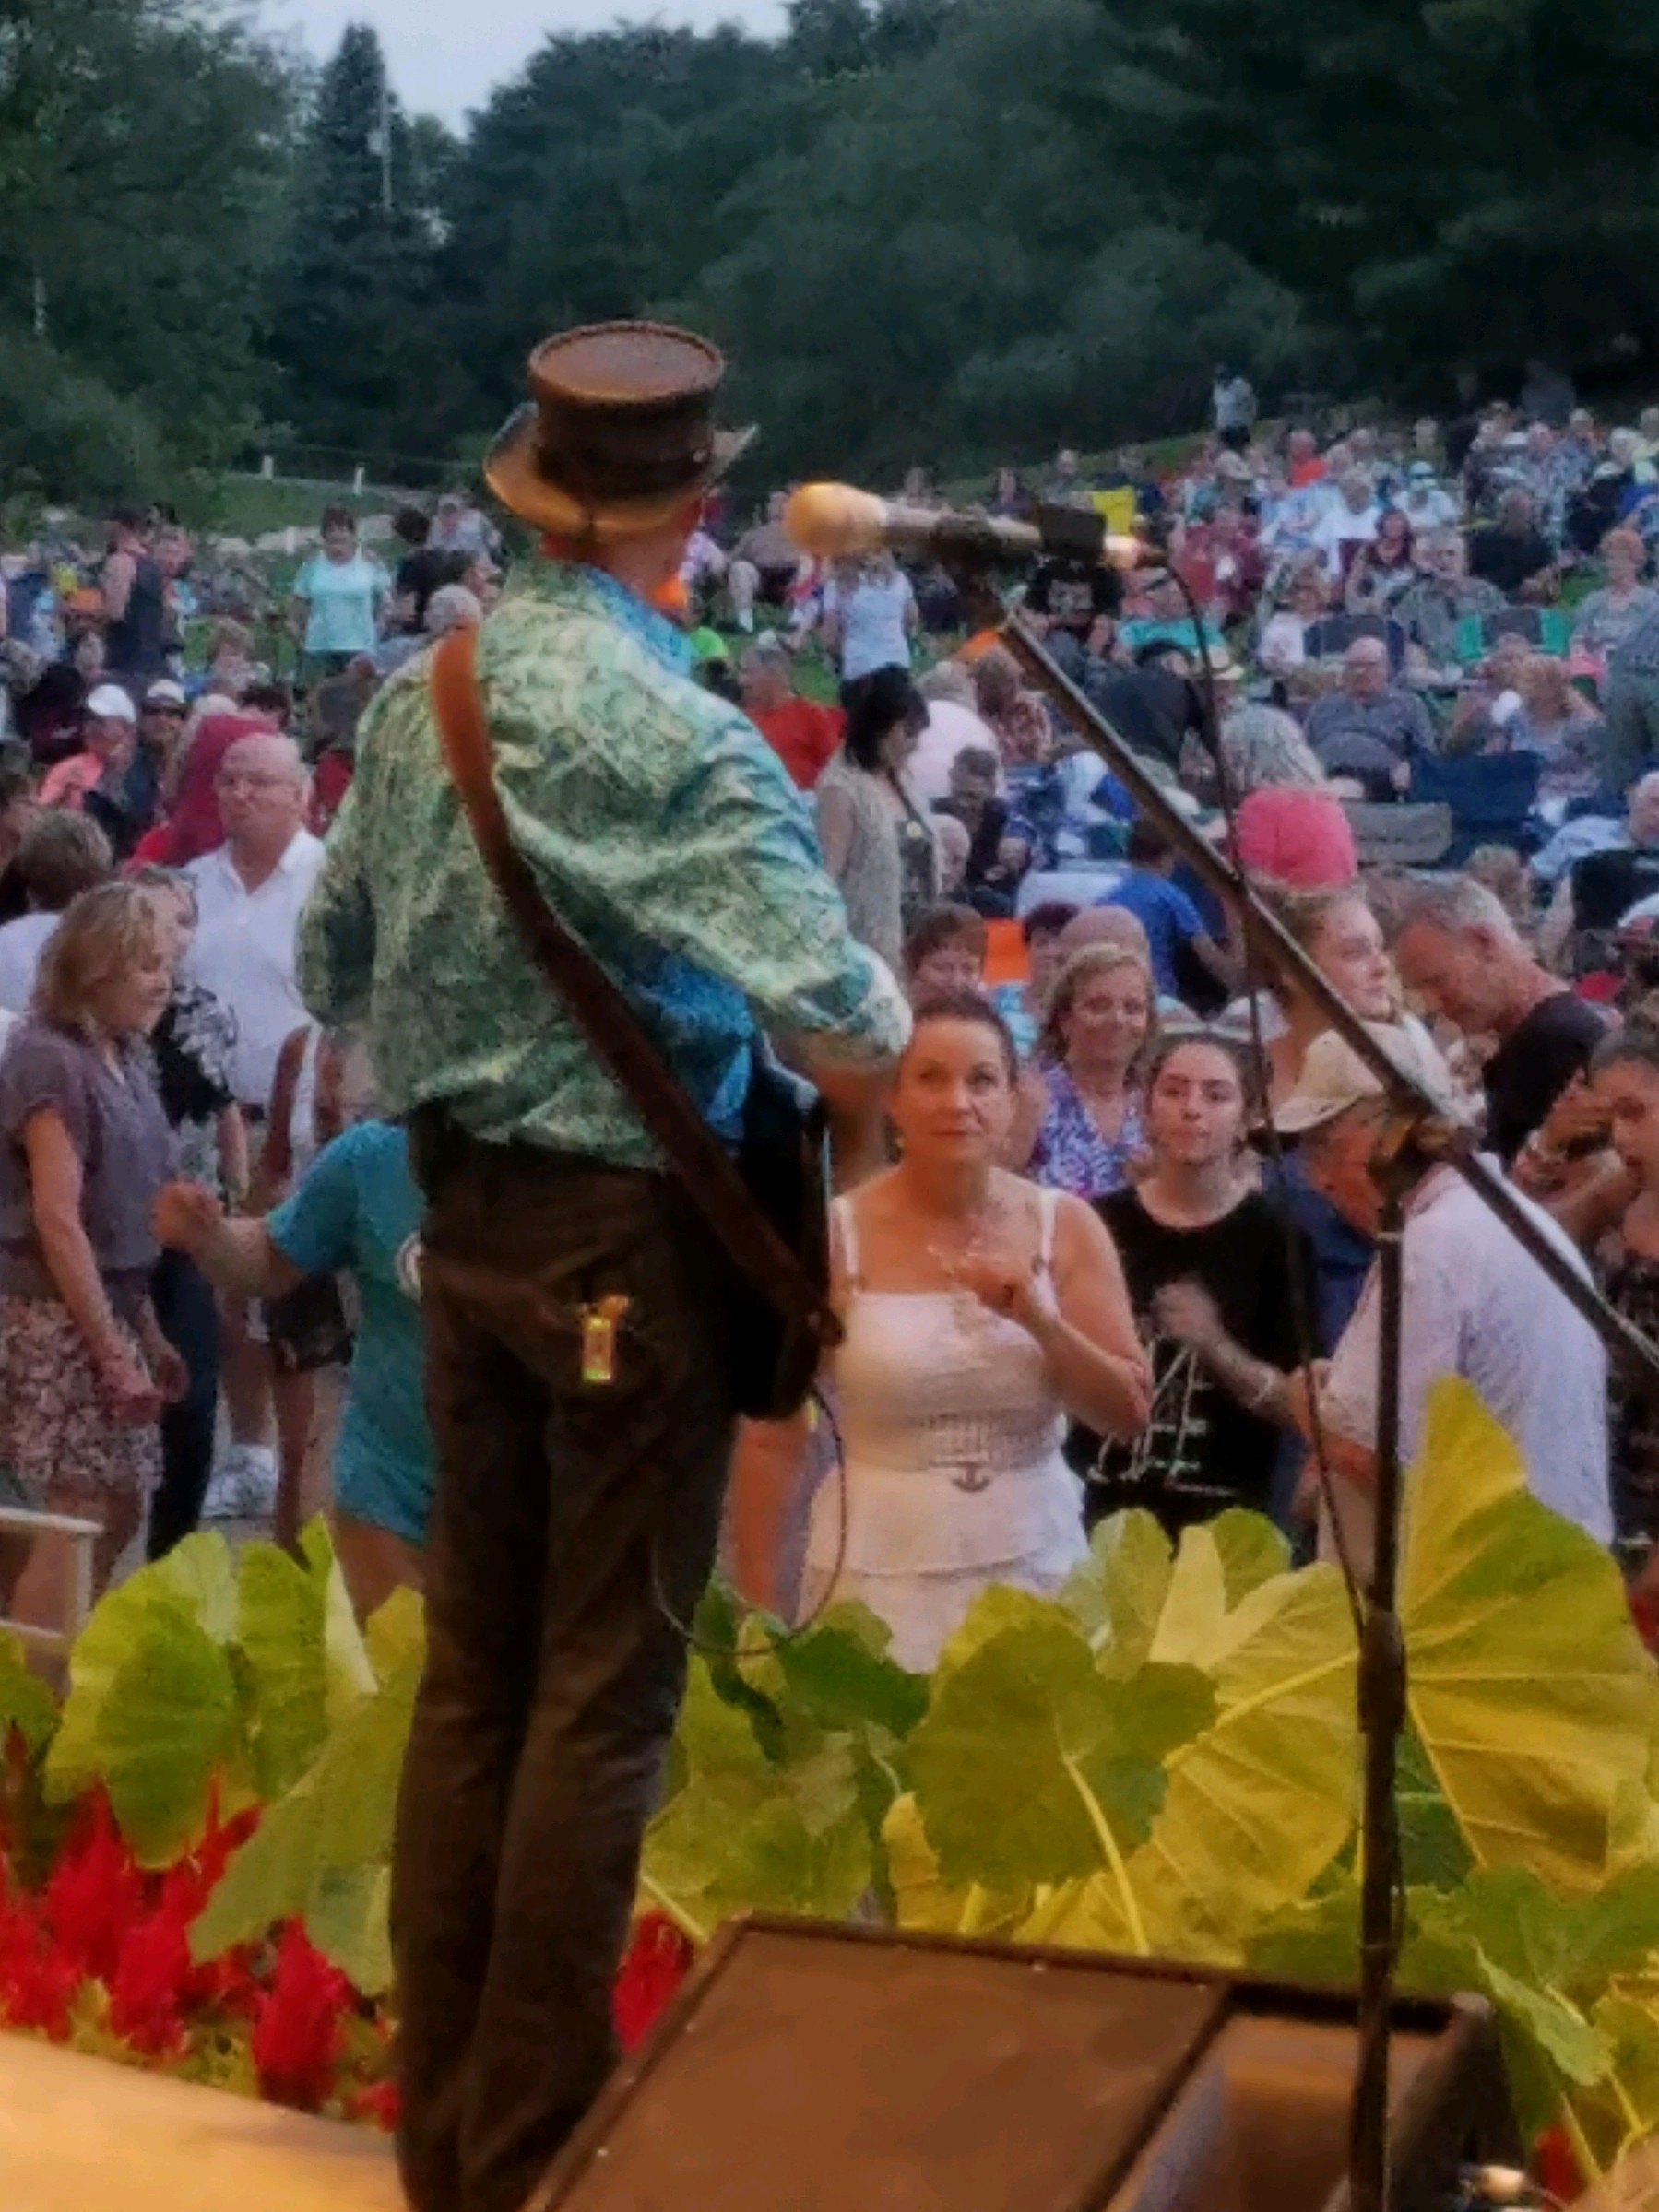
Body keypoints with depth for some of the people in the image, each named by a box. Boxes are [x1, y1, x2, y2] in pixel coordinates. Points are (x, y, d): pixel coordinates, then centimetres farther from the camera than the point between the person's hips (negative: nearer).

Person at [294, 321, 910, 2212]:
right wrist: (856, 1128, -7)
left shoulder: (417, 697, 4)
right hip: (627, 1229, -7)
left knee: (470, 1670, 14)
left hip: (461, 1214, 7)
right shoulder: (680, 734, -19)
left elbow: (331, 965, 14)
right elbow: (841, 1013, -27)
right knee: (603, 1690, 2)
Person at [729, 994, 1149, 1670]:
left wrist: (1041, 1320, -13)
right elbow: (769, 1438, -2)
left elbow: (1129, 1413, 3)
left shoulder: (1066, 1227, 2)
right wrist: (758, 1614, -4)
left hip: (1036, 1567, 2)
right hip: (878, 1574, -2)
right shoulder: (831, 1237, -5)